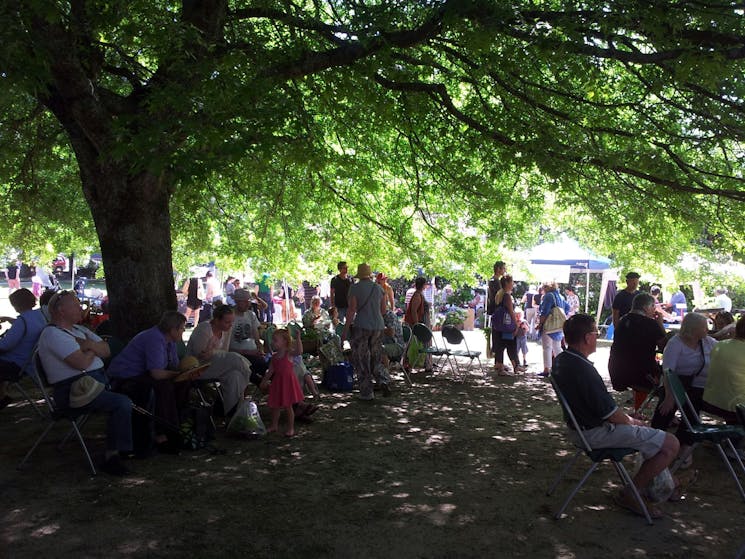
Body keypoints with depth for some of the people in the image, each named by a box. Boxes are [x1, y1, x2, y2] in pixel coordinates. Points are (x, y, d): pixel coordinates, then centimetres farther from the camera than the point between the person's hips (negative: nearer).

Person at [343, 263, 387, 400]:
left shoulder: (355, 288, -6)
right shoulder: (379, 288, 7)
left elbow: (352, 310, -11)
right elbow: (383, 310, 10)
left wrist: (345, 330, -7)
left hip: (362, 327, -4)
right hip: (378, 326, 4)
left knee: (361, 360, 5)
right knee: (375, 358, 19)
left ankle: (366, 392, 6)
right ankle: (382, 381, -1)